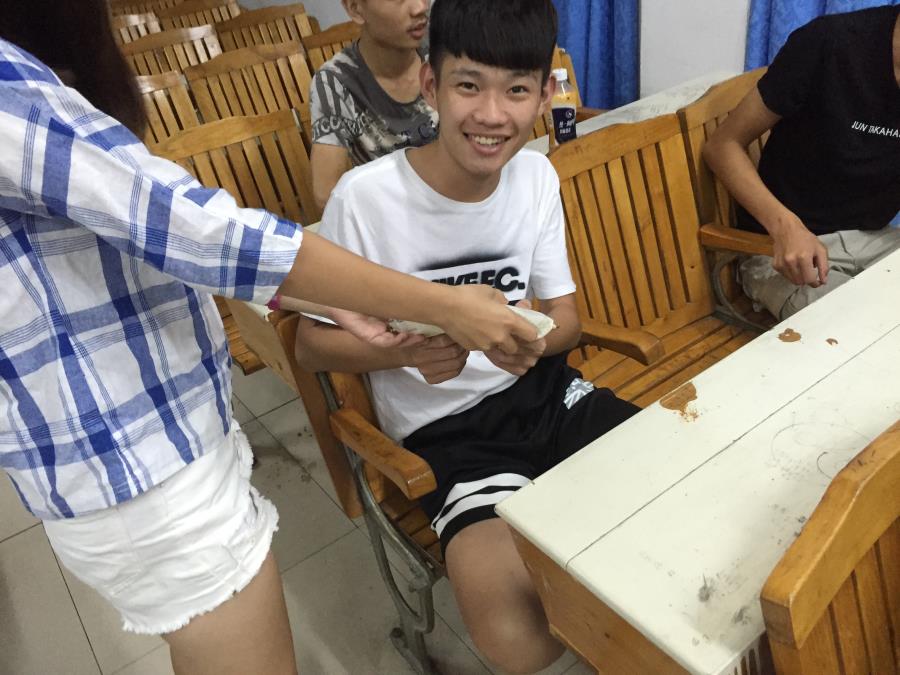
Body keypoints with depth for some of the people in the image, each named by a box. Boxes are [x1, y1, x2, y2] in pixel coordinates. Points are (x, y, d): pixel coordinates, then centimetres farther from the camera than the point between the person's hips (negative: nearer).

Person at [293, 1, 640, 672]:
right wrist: (407, 352, -27)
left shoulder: (538, 176, -2)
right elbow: (314, 343, -7)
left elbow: (566, 316, 6)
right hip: (446, 430, -4)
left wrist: (537, 341, -19)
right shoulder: (365, 196, -17)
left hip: (542, 389, 5)